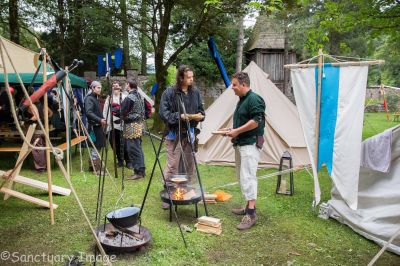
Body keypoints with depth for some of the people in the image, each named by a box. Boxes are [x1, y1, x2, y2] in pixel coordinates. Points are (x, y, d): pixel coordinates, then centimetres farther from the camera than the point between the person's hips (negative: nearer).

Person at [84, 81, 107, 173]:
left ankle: (93, 165, 23)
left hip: (98, 126, 10)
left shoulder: (95, 98, 19)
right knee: (96, 146, -6)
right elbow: (89, 112, -22)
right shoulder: (89, 98, -11)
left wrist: (103, 120, 11)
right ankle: (97, 168, 0)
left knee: (97, 146, 13)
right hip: (94, 126, -10)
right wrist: (99, 120, -28)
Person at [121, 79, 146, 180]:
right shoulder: (139, 96, 12)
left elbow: (122, 112, -13)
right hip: (139, 124, 9)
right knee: (138, 148, 14)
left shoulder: (129, 98, -15)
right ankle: (141, 170, 20)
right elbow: (143, 110, 18)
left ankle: (138, 171, -1)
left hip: (131, 126, -9)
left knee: (133, 149, -4)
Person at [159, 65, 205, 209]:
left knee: (189, 165, 14)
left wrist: (200, 116, -6)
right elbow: (163, 113, -11)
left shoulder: (195, 92, 6)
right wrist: (179, 116, -21)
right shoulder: (169, 93, -10)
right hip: (175, 134, -5)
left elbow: (201, 110, 16)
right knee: (172, 165, -4)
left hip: (190, 133, 5)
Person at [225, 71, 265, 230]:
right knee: (242, 177, 14)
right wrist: (233, 130, 11)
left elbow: (256, 121, -22)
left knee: (248, 177, -12)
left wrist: (237, 131, -17)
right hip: (240, 144, 10)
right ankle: (249, 207, 25)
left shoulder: (254, 99, -13)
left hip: (250, 144, -10)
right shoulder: (242, 100, 18)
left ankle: (251, 214, -7)